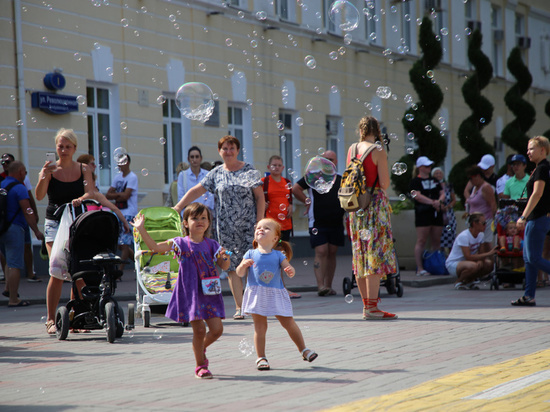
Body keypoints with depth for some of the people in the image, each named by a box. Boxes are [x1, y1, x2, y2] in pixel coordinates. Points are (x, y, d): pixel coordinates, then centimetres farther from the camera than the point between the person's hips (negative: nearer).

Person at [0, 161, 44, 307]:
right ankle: (13, 299, -5)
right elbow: (27, 211, -17)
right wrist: (36, 231, -14)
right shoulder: (19, 188, -11)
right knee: (15, 265, -5)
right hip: (14, 228, -7)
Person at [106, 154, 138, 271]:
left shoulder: (132, 177, -6)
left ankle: (119, 270, -9)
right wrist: (119, 195, -6)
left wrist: (115, 194, 0)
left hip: (129, 214, -8)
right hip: (118, 214, 8)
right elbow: (108, 195, 9)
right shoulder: (117, 177, 15)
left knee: (124, 244, -10)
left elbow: (125, 196, -15)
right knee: (120, 244, 8)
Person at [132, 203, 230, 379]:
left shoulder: (212, 245, 6)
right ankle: (200, 366, 13)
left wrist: (225, 257, -14)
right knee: (199, 330, -5)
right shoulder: (180, 243, -3)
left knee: (217, 329, -2)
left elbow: (224, 266, 8)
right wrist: (142, 230, -19)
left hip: (210, 293, 3)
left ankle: (201, 349, 29)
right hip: (190, 294, -3)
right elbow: (155, 247, -11)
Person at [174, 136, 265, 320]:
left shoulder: (249, 171, 4)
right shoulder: (216, 174, 9)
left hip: (248, 225, -2)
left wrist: (259, 222, -6)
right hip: (226, 227, 2)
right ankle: (239, 307, 3)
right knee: (232, 267, 0)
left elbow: (260, 197, 2)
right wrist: (177, 208, 6)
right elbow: (196, 190, 11)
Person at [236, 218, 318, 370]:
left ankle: (303, 349, 20)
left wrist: (291, 271, -27)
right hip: (256, 294, 0)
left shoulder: (278, 255, 4)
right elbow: (240, 273, 2)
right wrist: (243, 265, -19)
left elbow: (287, 267, -5)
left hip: (276, 294, 0)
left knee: (289, 322, 4)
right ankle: (261, 358, 8)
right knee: (260, 326, 1)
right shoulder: (250, 254, 5)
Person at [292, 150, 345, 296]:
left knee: (332, 253, 7)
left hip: (336, 223, 4)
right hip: (318, 223, -4)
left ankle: (328, 285, 13)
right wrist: (307, 201, -1)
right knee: (321, 252, -13)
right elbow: (295, 189, 0)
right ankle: (320, 286, -17)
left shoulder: (341, 180, 13)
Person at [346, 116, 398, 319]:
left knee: (361, 255, 10)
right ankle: (372, 308, -10)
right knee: (375, 253, -6)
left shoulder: (352, 149, 8)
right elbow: (385, 183, -12)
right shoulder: (378, 151, -11)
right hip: (375, 202, -7)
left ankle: (367, 305, 16)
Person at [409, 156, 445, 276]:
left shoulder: (434, 180, 20)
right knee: (421, 241, -9)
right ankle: (420, 268, -10)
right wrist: (432, 202, -18)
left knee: (436, 241, 7)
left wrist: (439, 201, -7)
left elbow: (442, 193, 15)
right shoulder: (415, 181, -2)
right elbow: (417, 195, -14)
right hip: (423, 213, -7)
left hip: (436, 212, 7)